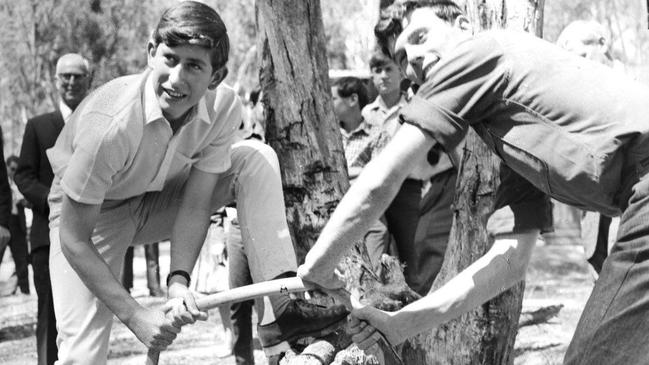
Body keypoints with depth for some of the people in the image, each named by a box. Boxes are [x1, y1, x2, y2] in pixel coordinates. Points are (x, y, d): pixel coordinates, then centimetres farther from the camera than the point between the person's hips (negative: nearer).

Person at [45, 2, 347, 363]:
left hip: (159, 200, 5)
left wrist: (179, 280, -32)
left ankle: (279, 308, -17)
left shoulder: (223, 107, -22)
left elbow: (195, 204, -16)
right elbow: (74, 239, -29)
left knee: (256, 158, -13)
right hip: (93, 212, -5)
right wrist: (136, 316, -30)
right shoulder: (110, 124, -36)